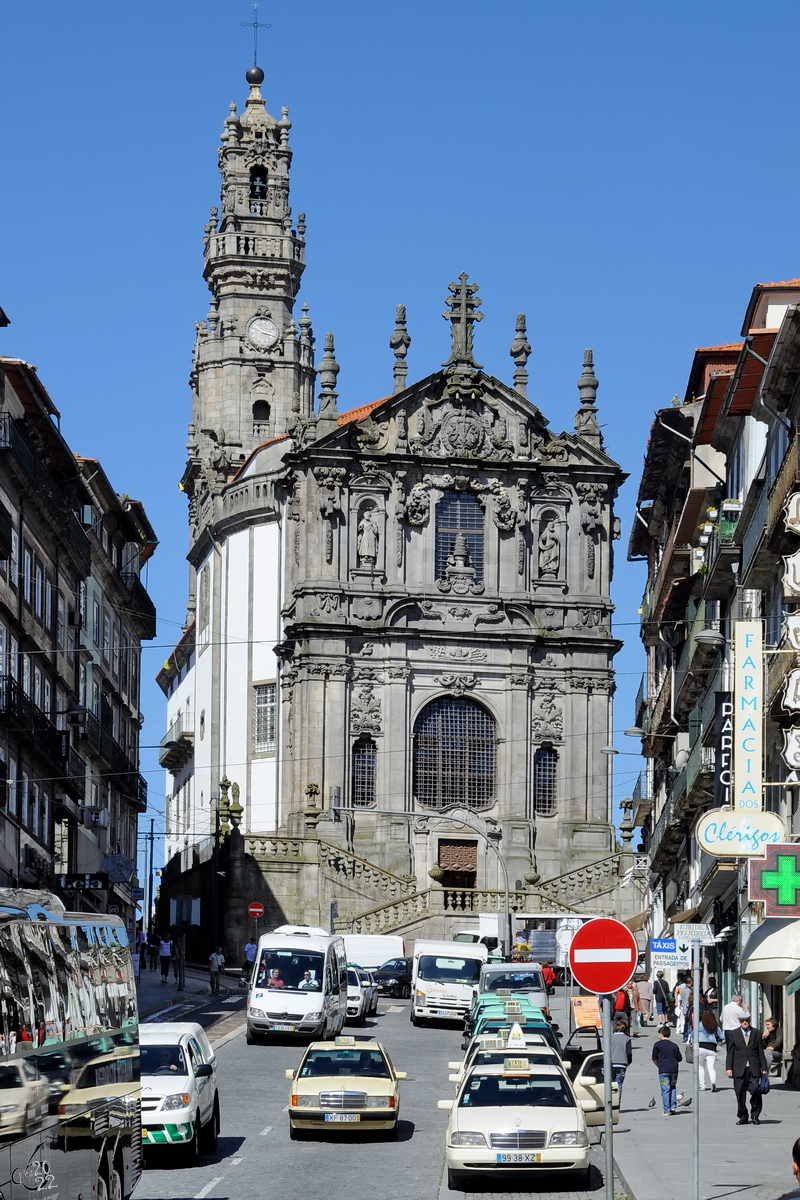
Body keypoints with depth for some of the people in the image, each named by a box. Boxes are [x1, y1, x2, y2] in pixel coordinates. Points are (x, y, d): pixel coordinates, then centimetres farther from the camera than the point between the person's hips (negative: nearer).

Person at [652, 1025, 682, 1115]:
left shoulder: (658, 1045, 0)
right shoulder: (674, 1046, 10)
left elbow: (654, 1058, 1)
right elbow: (680, 1058, 11)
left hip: (663, 1070, -4)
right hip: (674, 1070, 4)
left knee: (665, 1089, -1)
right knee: (673, 1088, 18)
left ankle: (667, 1110, -3)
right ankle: (673, 1106, 8)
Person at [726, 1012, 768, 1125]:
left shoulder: (756, 1034, 10)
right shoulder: (734, 1034, 9)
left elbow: (761, 1052, 10)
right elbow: (730, 1052, 7)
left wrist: (764, 1068, 5)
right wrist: (728, 1068, -1)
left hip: (753, 1069, 0)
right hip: (739, 1068, 0)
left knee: (755, 1090, -12)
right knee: (740, 1094, 1)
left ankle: (755, 1115, 4)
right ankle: (743, 1117, 13)